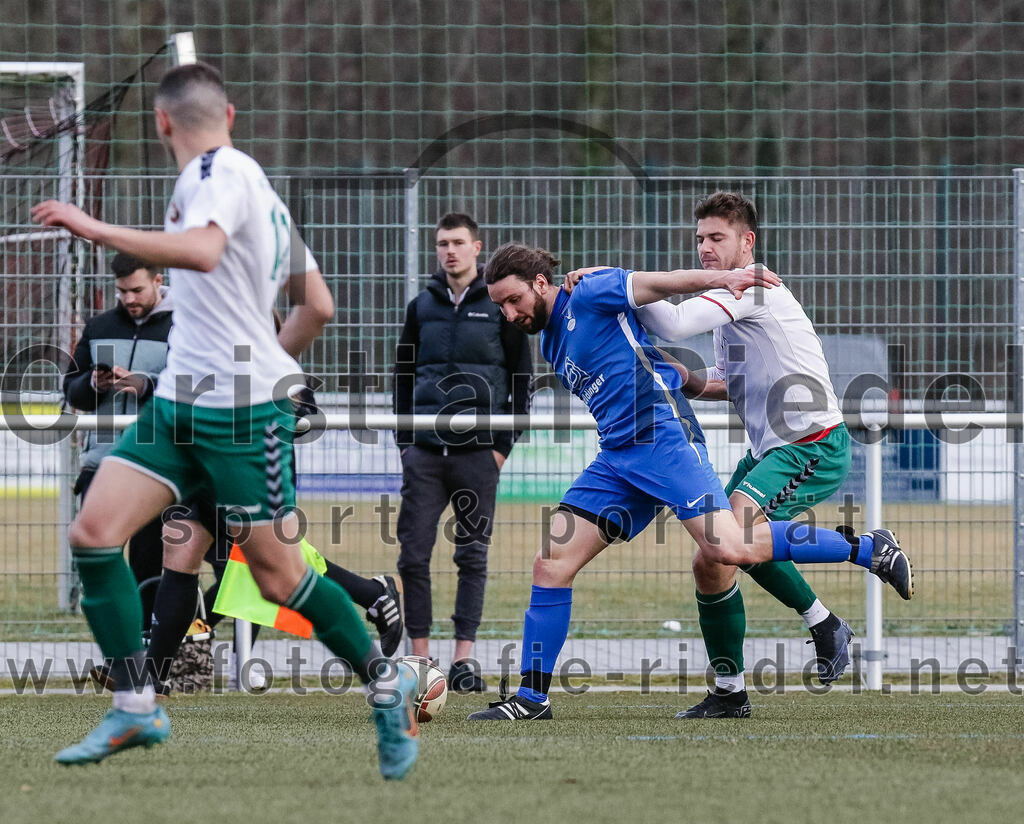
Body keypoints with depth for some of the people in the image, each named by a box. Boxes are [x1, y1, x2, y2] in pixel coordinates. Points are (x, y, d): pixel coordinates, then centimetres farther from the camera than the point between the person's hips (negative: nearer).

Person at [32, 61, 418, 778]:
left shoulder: (220, 173, -10)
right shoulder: (255, 183, 19)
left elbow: (201, 251, -33)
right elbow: (317, 307, 22)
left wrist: (95, 229, -31)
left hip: (245, 410, -9)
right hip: (178, 403, 9)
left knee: (278, 577, -1)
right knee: (94, 532, -6)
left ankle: (386, 684, 18)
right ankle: (137, 709, -4)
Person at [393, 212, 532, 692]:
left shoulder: (500, 306, 4)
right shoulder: (422, 307, 12)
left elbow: (522, 379, 5)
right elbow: (403, 376, 17)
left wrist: (504, 443, -3)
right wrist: (404, 441, 7)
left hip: (478, 452, -2)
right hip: (425, 452, 2)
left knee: (472, 557, 0)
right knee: (413, 554, -3)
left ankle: (464, 659, 2)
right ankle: (420, 656, 2)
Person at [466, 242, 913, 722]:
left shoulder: (588, 296, -1)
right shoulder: (550, 344, 22)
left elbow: (661, 283, -11)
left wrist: (720, 279, -28)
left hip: (661, 434, -9)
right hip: (617, 457, 9)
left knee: (727, 549, -22)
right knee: (550, 564, 1)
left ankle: (871, 550, -11)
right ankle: (531, 698, 6)